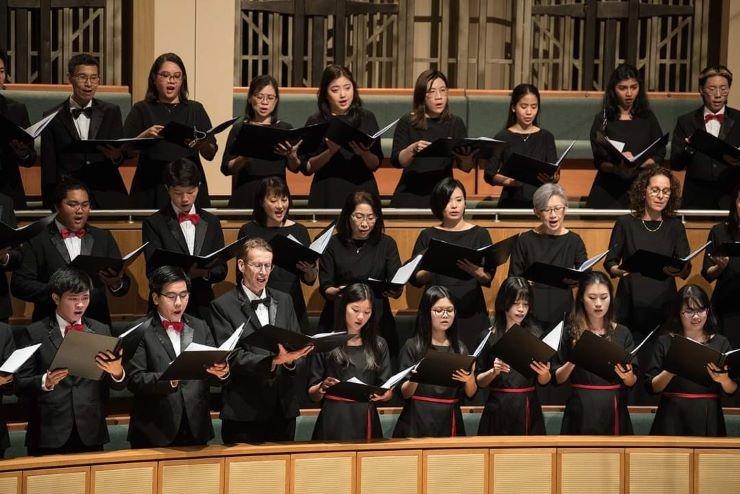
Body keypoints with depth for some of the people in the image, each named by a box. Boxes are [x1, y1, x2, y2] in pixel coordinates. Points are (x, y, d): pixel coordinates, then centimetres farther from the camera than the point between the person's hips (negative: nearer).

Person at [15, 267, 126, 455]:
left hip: (91, 435, 3)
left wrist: (117, 372, -15)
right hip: (49, 436, -2)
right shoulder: (35, 333, 0)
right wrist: (45, 382, -24)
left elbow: (118, 385, 7)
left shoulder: (101, 331, 9)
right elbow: (20, 385, -4)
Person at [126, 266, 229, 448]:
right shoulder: (140, 331, -5)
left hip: (196, 431, 4)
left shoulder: (200, 327, 11)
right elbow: (134, 380, -13)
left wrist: (221, 372, -13)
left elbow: (211, 378, 9)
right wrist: (169, 378, -28)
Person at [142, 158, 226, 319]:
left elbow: (222, 270, 9)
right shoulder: (154, 224, 1)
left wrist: (206, 272, -14)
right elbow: (153, 272, -8)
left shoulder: (211, 222, 12)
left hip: (203, 307, 3)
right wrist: (185, 272, -26)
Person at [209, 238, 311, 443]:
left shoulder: (284, 301, 13)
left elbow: (299, 346, 9)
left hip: (284, 409, 5)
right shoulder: (223, 306, -4)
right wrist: (273, 361, -26)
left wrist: (291, 361, -14)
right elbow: (232, 357, -13)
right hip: (245, 412, -4)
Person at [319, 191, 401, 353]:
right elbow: (325, 288, 0)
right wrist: (336, 292, -21)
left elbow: (397, 289, 3)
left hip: (377, 319, 1)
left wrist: (394, 291, -20)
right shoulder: (333, 244, 5)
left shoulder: (387, 244, 9)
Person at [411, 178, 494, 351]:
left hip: (471, 312, 0)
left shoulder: (479, 234, 8)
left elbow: (489, 278, 0)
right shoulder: (428, 236, 10)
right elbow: (415, 278, 4)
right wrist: (432, 270, -15)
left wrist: (477, 273, -21)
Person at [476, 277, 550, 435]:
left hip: (528, 410, 1)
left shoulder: (536, 335, 3)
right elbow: (479, 381, 2)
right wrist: (494, 372, -16)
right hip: (498, 410, -1)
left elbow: (544, 382, 6)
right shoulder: (489, 337, 0)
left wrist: (545, 373, -14)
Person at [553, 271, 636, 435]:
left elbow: (632, 383, 3)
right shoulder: (571, 332, 0)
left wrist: (627, 375, -18)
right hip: (580, 411, -1)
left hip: (613, 409, 1)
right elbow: (557, 378, 0)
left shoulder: (622, 334, 2)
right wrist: (572, 363, -17)